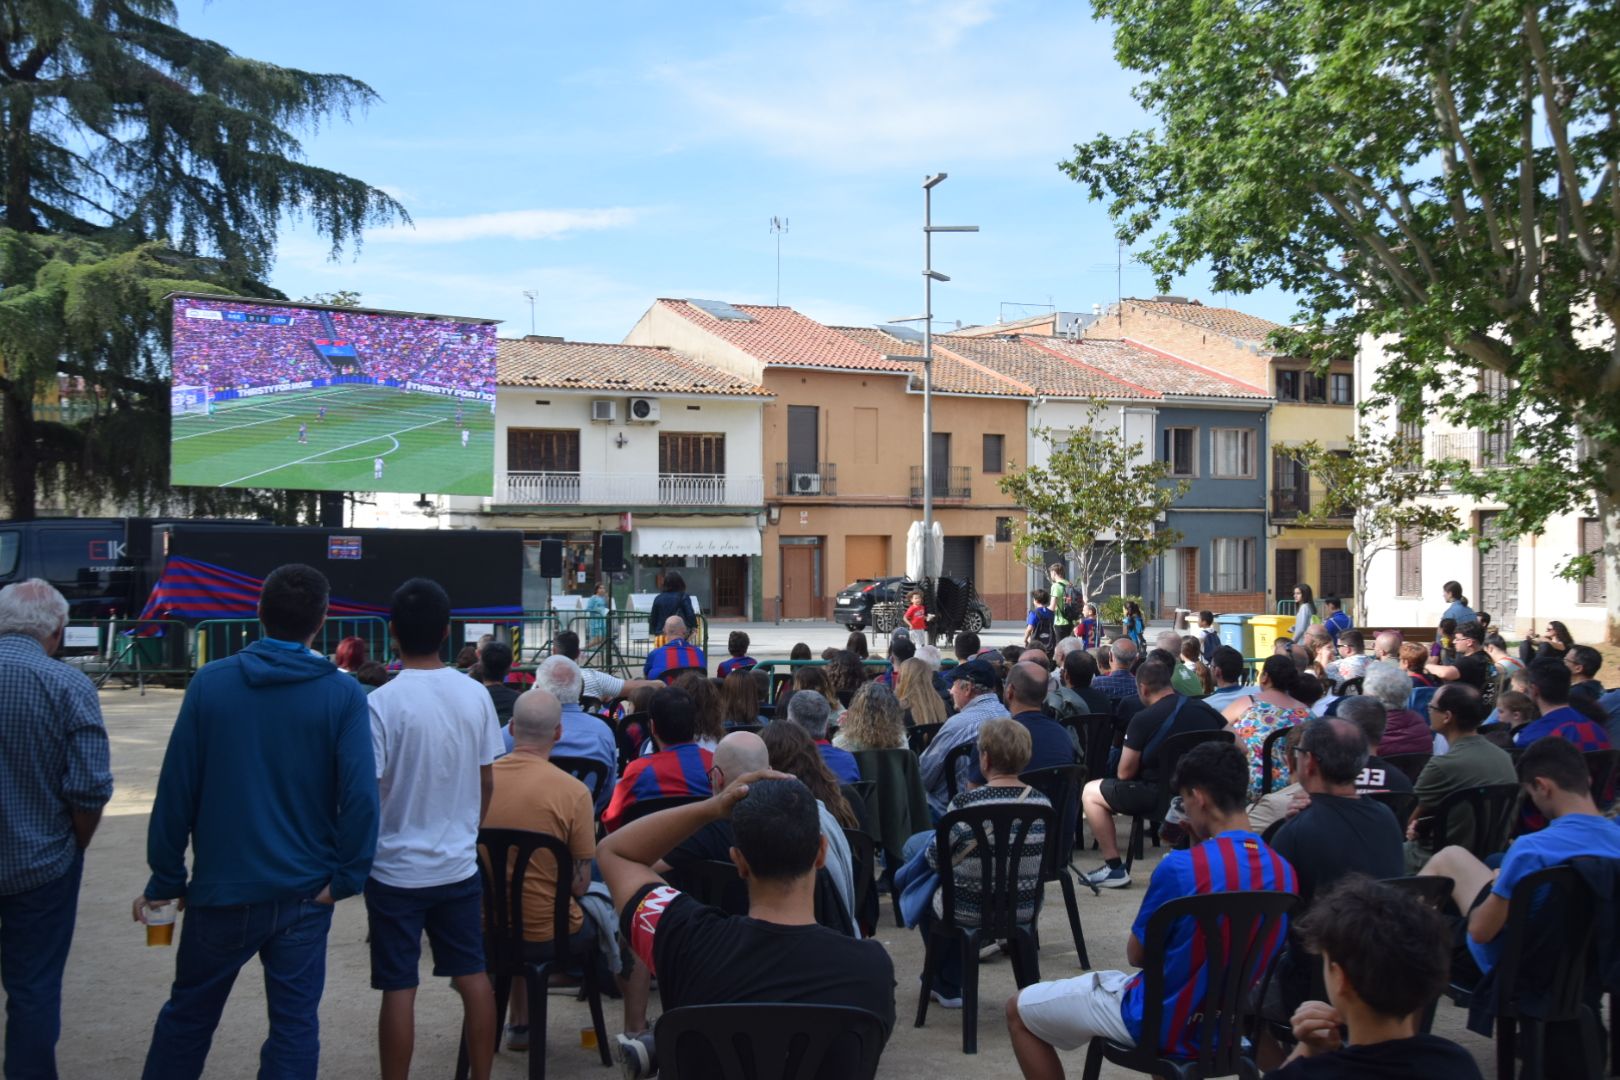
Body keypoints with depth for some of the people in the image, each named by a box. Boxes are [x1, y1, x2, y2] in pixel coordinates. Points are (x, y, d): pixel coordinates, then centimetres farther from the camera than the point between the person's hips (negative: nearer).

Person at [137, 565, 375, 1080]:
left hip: (221, 889, 1)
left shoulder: (210, 682, -5)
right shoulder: (343, 694, -8)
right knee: (294, 1024, 9)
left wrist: (166, 879, 3)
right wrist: (345, 878, -6)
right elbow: (360, 795, -16)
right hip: (304, 895, -1)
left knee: (187, 1016, 19)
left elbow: (176, 790, -4)